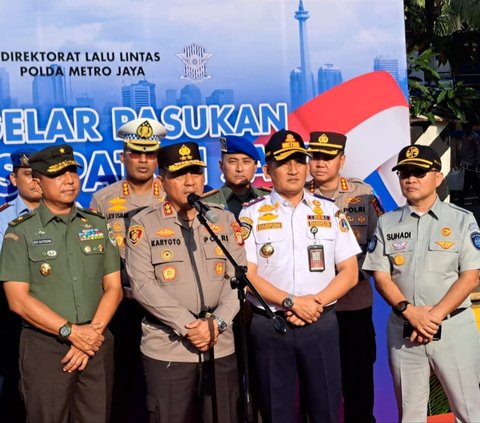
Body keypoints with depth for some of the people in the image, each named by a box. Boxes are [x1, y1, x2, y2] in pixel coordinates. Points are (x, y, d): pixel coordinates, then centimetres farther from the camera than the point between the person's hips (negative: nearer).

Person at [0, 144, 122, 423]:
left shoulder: (98, 225, 9)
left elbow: (114, 288, 6)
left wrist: (92, 332, -9)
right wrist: (72, 332, -14)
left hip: (97, 346, 3)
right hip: (44, 347, -3)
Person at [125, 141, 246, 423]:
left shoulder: (226, 220, 8)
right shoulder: (144, 224, -1)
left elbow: (238, 278, 3)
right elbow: (143, 285, -10)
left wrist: (216, 323, -11)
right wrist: (188, 325, -15)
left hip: (221, 347, 3)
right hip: (166, 351, -3)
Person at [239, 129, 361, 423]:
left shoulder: (330, 211, 6)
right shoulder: (252, 215, 1)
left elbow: (350, 272, 4)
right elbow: (246, 275, -5)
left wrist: (315, 302, -12)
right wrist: (290, 302, -17)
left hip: (322, 324, 1)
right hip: (269, 327, -1)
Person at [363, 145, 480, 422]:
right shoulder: (387, 223, 6)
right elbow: (381, 276, 2)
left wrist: (435, 315, -15)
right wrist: (410, 311, -14)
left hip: (453, 327, -2)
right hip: (403, 329, 2)